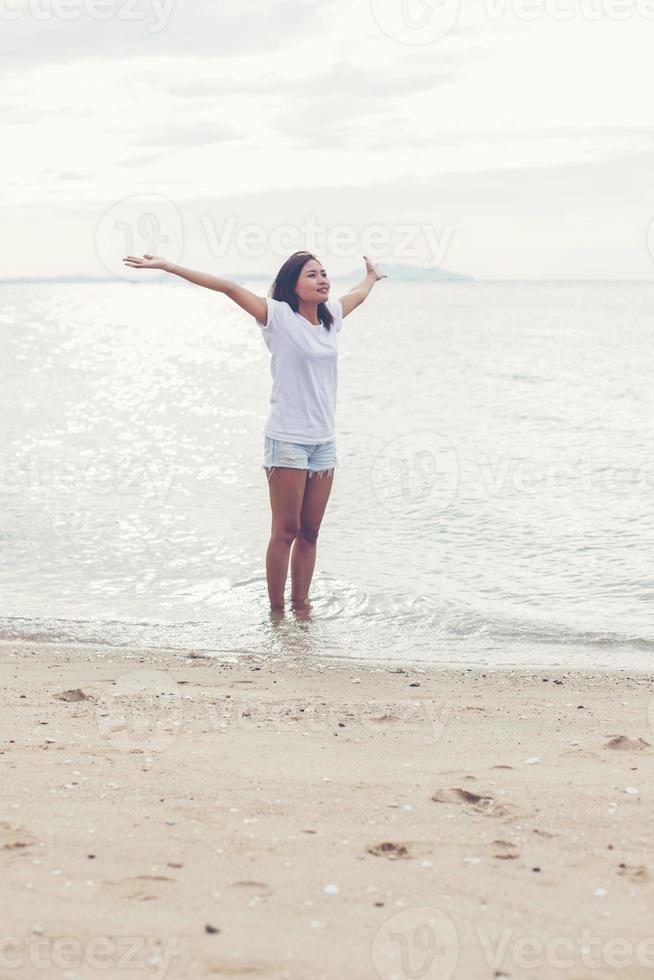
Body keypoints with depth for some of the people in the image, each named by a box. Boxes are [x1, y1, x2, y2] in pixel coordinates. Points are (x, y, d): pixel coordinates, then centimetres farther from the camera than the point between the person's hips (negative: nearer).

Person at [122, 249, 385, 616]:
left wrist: (372, 276, 52)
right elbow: (229, 287, -11)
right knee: (286, 530, -2)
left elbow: (358, 295, 32)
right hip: (287, 440, -5)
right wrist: (168, 266, -14)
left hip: (324, 441, 6)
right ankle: (276, 611, 6)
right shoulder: (279, 316, -6)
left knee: (309, 531, 8)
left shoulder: (331, 317, 10)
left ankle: (301, 606, 16)